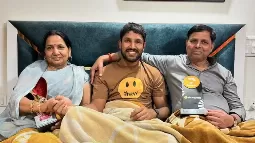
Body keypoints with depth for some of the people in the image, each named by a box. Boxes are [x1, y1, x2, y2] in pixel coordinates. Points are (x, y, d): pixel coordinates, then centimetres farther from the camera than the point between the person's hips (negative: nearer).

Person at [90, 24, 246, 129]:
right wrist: (105, 57, 6)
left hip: (225, 126, 2)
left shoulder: (224, 73, 19)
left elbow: (238, 106, 16)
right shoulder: (172, 63, 14)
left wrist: (231, 119, -9)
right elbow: (142, 57, 16)